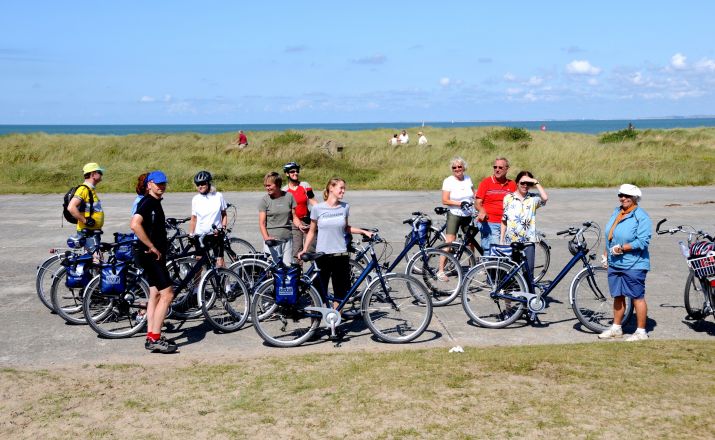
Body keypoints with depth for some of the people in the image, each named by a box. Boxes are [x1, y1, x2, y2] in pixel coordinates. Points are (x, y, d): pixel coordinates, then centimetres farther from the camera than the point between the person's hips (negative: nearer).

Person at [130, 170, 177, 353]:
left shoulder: (156, 203, 16)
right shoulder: (147, 202, -15)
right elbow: (135, 225, -30)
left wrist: (163, 246, 19)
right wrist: (152, 247, -25)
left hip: (156, 255, 10)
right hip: (151, 255, -10)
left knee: (155, 295, 12)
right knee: (167, 294, -11)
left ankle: (151, 337, 17)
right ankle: (155, 339, -9)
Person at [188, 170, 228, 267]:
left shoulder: (218, 196, -1)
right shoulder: (195, 199, 1)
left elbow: (224, 214, 7)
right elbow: (193, 219, 6)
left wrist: (223, 227, -5)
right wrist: (191, 235, 2)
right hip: (200, 235, 1)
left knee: (220, 264, -4)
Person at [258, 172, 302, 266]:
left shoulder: (288, 197, 6)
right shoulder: (265, 200, -1)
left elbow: (294, 217, 11)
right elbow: (262, 223, -5)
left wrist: (300, 226, -9)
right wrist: (266, 237, -20)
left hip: (287, 238, 3)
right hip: (272, 239, -2)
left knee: (288, 266, 2)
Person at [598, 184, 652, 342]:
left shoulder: (641, 216, -12)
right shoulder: (616, 212, 13)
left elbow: (643, 241, -20)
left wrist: (622, 248, -22)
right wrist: (606, 253, 18)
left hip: (634, 265, -8)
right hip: (614, 263, 8)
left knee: (637, 297, -1)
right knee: (618, 296, 16)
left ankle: (641, 331, 8)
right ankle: (616, 328, 27)